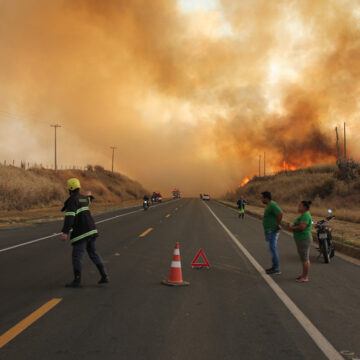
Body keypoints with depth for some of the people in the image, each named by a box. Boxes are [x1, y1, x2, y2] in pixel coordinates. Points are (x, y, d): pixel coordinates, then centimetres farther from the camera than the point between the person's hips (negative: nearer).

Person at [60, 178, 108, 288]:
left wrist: (65, 232, -31)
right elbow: (87, 200, 42)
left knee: (77, 255, -1)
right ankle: (104, 276, 12)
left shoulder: (72, 200, -11)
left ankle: (77, 281, 2)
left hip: (81, 232, -8)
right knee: (93, 253, 15)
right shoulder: (83, 198, 15)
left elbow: (69, 217, -24)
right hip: (91, 230, 8)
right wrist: (89, 196, 67)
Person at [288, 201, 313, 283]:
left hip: (304, 240, -10)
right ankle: (304, 275, 24)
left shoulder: (305, 215, -19)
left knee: (305, 259, -3)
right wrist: (292, 226, 2)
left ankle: (305, 277, 3)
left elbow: (301, 227, -28)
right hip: (302, 240, 10)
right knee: (305, 258, 16)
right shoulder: (304, 215, 13)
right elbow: (300, 226, 20)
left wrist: (292, 228, -13)